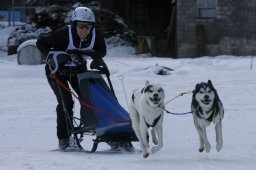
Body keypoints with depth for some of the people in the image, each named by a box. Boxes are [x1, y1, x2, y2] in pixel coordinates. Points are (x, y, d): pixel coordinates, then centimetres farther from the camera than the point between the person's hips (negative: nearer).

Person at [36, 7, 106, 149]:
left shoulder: (95, 35, -20)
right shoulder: (64, 34, -31)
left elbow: (101, 50, -1)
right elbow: (41, 42, -20)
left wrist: (97, 58, -22)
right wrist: (52, 55, -31)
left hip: (78, 68, 4)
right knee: (65, 102, -16)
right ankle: (63, 138, -6)